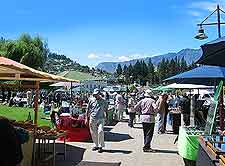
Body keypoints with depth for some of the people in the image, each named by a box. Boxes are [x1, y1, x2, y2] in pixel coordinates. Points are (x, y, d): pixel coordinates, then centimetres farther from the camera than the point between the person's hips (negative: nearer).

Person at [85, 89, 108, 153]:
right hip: (92, 119, 2)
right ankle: (96, 145, 24)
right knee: (93, 133, 7)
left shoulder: (103, 101, 6)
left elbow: (106, 110, 15)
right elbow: (87, 110, 10)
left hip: (101, 119, -2)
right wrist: (86, 118, 6)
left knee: (100, 131, -16)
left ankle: (100, 146, -4)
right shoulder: (91, 100, 6)